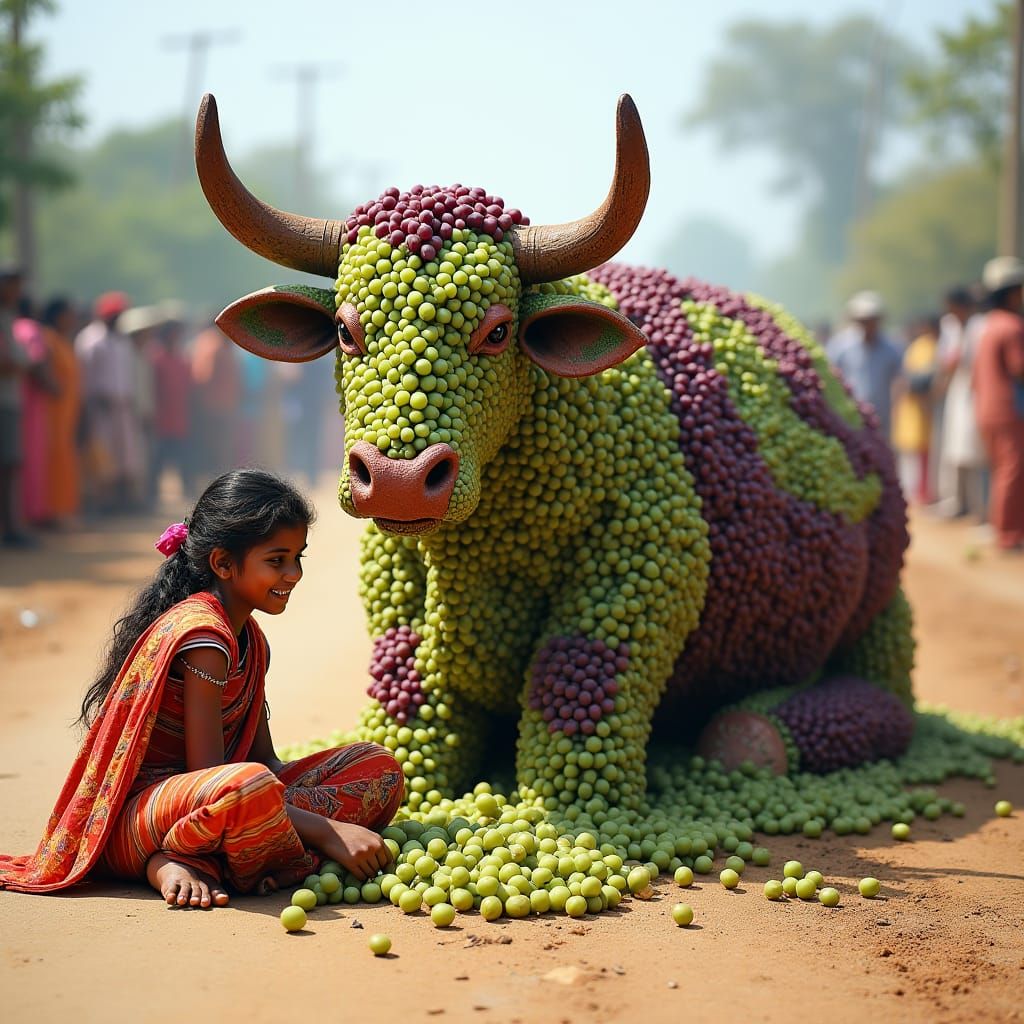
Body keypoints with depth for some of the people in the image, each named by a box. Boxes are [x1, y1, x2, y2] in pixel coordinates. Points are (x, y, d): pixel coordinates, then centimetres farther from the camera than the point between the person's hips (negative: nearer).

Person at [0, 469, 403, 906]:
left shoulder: (249, 639, 14)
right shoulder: (202, 633, -16)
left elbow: (265, 757, 13)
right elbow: (207, 774, -21)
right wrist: (326, 830, -23)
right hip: (133, 820, -10)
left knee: (379, 768, 0)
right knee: (250, 785, -44)